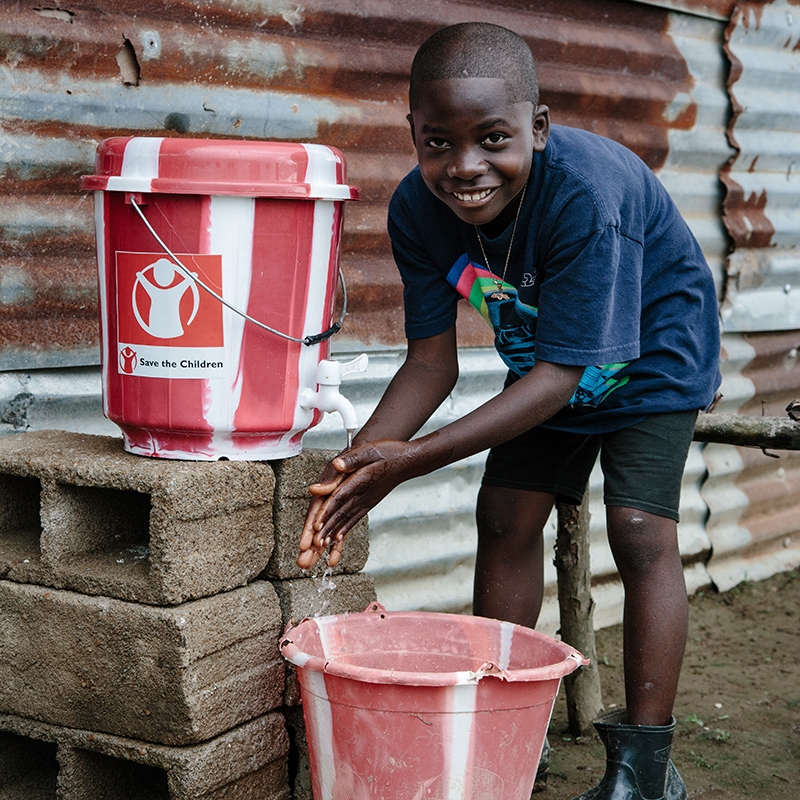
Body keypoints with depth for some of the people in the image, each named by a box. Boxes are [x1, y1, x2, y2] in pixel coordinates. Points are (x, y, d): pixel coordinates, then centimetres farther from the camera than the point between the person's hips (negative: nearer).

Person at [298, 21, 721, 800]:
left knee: (640, 528, -14)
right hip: (545, 359, 6)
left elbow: (560, 373, -37)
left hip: (649, 349, -5)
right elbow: (433, 362, -16)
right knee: (505, 518, 1)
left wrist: (412, 460, -42)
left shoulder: (586, 195, -41)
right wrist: (361, 458, -35)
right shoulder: (417, 211, -23)